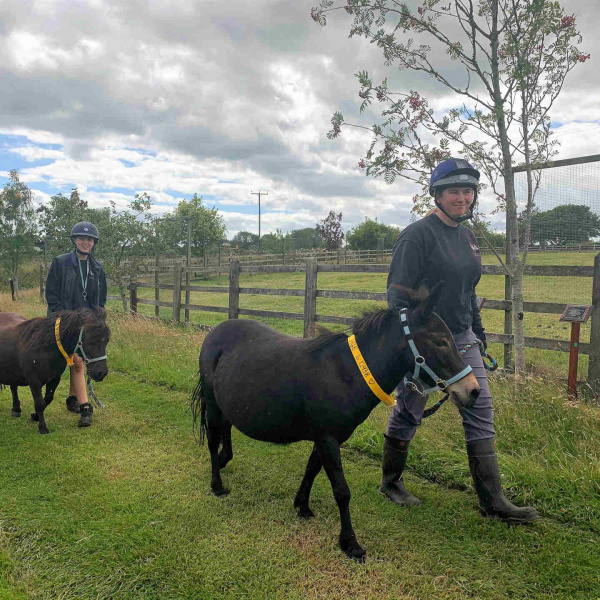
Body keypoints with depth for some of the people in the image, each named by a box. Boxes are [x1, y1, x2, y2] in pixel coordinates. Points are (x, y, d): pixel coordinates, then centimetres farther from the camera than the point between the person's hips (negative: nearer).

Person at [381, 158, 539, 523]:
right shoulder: (418, 235, -13)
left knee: (481, 414, 7)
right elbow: (398, 293, -17)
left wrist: (479, 334, 19)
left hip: (462, 339, 8)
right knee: (408, 414, 8)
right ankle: (391, 482, 29)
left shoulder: (468, 237, 12)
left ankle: (492, 501, 18)